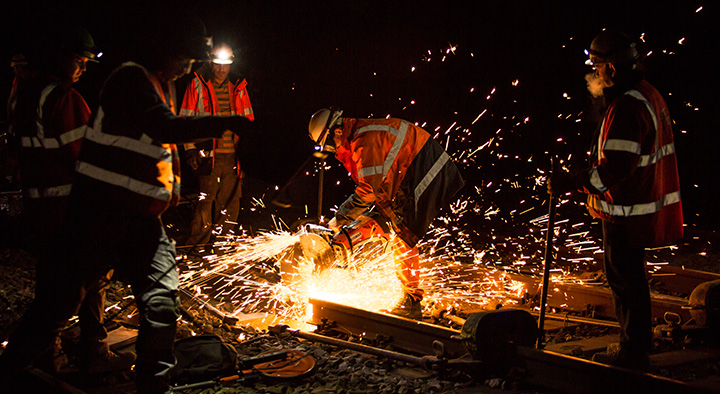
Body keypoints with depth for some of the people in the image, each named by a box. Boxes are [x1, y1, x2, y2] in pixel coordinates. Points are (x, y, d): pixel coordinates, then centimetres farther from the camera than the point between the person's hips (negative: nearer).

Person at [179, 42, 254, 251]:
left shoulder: (238, 87, 12)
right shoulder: (198, 85, 3)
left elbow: (248, 120, 19)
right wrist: (190, 149, -2)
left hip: (233, 156, 4)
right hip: (208, 155, -3)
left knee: (231, 202, 6)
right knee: (205, 201, -8)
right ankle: (197, 247, 4)